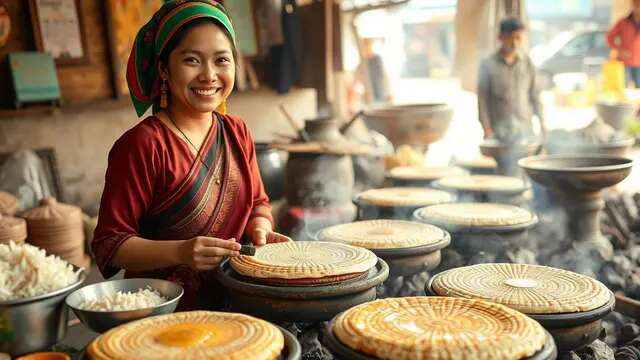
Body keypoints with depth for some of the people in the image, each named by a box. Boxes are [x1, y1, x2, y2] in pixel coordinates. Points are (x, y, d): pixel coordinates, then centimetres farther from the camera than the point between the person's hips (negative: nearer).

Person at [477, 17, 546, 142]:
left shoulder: (528, 64, 7)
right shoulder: (488, 65, -3)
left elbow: (534, 95, 12)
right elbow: (482, 100, -4)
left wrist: (541, 122, 7)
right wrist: (487, 129, -8)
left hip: (525, 130, 3)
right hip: (499, 132, -3)